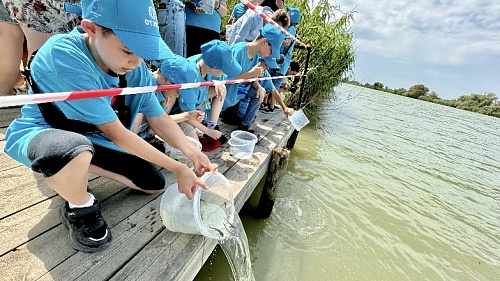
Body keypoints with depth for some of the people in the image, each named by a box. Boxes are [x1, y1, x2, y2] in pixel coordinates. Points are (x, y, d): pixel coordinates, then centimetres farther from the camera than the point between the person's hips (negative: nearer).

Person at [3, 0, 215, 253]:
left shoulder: (136, 67, -14)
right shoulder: (64, 55, -31)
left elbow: (158, 118, -10)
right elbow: (116, 134, -32)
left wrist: (191, 152, -26)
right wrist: (178, 169, -31)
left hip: (92, 137, 5)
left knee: (154, 184, 2)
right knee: (72, 150, -42)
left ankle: (78, 167, 16)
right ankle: (79, 209, -7)